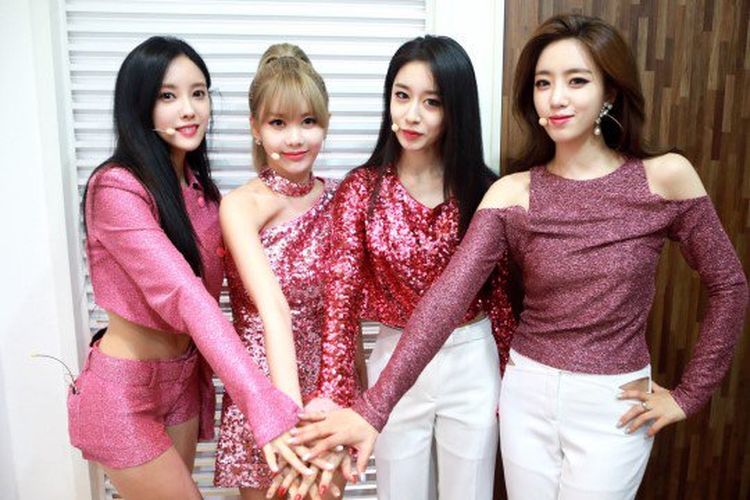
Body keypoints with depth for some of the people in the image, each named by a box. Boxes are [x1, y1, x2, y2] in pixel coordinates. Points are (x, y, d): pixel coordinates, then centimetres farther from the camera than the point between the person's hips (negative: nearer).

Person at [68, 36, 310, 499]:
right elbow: (183, 296, -35)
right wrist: (266, 405, -43)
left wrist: (199, 385, 9)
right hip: (124, 390, -7)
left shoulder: (200, 187, 3)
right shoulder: (116, 189, -22)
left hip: (184, 379, 7)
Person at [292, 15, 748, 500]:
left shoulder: (666, 177, -10)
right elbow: (447, 297, -20)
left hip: (614, 404, -1)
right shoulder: (512, 194, -9)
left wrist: (690, 394, 0)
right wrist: (374, 407, -29)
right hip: (528, 393, 1)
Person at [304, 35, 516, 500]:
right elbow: (341, 296, -14)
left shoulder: (483, 189, -7)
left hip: (472, 363, 1)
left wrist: (510, 380, 5)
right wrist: (333, 397, -22)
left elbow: (499, 290, 0)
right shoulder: (361, 189, -10)